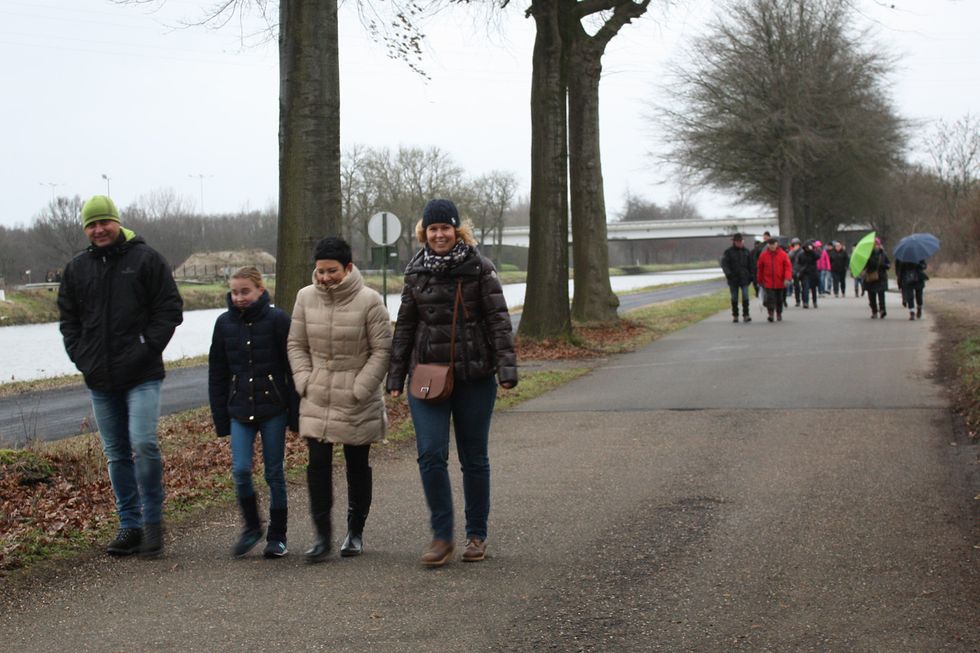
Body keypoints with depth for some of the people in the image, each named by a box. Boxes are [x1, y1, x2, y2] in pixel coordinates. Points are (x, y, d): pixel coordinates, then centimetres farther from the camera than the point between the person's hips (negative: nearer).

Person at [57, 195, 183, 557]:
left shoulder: (146, 259, 0)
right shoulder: (76, 269, 12)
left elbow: (170, 309, -1)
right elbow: (68, 320, 18)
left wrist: (148, 348, -10)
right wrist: (81, 357, 3)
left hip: (142, 376, -5)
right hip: (100, 379, 5)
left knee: (144, 443, -16)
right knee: (116, 454, 9)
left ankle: (153, 520, -2)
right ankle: (130, 525, 17)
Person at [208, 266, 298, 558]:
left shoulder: (277, 320, -6)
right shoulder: (225, 323, 5)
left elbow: (293, 368, -4)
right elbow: (217, 373, 11)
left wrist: (295, 413, -7)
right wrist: (220, 418, 8)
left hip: (273, 407, -3)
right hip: (240, 409, 3)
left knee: (274, 472, 4)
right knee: (241, 470, -8)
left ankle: (277, 536, 17)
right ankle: (251, 526, 13)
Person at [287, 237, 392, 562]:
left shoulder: (369, 301, -10)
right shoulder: (306, 297, 1)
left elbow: (382, 350, -7)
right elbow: (296, 345, 9)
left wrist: (360, 389, -13)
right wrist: (304, 382, -3)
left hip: (357, 402, -2)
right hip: (317, 399, 2)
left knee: (358, 466, 9)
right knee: (317, 464, -5)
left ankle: (355, 532, 23)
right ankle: (322, 535, 2)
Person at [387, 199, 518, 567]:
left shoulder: (479, 268, -3)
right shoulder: (416, 272, 7)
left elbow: (498, 319, -7)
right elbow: (405, 326, 12)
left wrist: (506, 367, -16)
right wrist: (396, 377, 9)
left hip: (475, 375, -2)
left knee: (474, 458, 7)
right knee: (430, 455, -9)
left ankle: (477, 536, 20)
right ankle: (442, 537, 1)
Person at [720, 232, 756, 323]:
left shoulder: (746, 252, 9)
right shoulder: (728, 252, 1)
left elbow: (751, 265, 14)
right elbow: (724, 264, -8)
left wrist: (752, 276, 6)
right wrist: (728, 273, -24)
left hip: (744, 278, 1)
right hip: (733, 279, -1)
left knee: (745, 297, -9)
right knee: (734, 298, 5)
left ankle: (745, 315, -8)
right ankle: (735, 316, 13)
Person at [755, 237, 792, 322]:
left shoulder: (783, 254, -2)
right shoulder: (763, 255, 1)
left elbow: (788, 267, -5)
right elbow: (760, 269, 9)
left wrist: (787, 278, -17)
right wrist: (760, 280, 12)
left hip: (780, 282, 1)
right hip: (768, 282, -1)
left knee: (779, 299, 12)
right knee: (770, 298, -13)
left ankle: (779, 314, 28)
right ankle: (771, 314, -13)